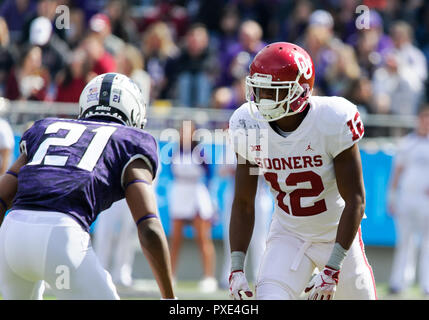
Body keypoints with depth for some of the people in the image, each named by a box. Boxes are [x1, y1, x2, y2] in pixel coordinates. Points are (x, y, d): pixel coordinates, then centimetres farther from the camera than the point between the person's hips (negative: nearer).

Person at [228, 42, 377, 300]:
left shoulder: (333, 121, -25)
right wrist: (237, 268, -14)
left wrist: (332, 269, -24)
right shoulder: (249, 127, -13)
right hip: (288, 235, 2)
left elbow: (355, 201, -20)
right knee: (269, 298, -21)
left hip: (337, 233, -2)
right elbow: (243, 204, -4)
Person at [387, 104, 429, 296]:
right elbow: (398, 170, 15)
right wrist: (392, 197, 11)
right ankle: (399, 281, 4)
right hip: (406, 197, 2)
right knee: (404, 239, 1)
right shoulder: (408, 141, 11)